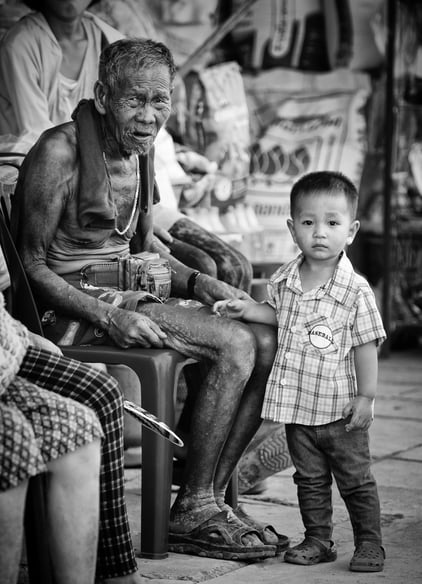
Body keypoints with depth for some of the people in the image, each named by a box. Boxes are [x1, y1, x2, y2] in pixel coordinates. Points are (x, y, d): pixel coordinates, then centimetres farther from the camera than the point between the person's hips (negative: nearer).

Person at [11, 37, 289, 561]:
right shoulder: (60, 152, -14)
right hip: (69, 308, -9)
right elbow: (31, 266, -15)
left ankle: (210, 498, -3)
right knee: (234, 347, -22)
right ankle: (192, 513, -12)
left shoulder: (140, 150, 12)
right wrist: (109, 319, -25)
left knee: (268, 343, -6)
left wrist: (200, 284, 3)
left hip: (120, 295, 9)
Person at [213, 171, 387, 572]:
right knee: (310, 479, 14)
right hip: (297, 405, 5)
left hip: (340, 409, -4)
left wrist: (366, 396, -12)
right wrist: (247, 310, 5)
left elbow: (366, 345, -10)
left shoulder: (356, 291, -13)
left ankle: (369, 544, 19)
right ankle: (318, 540, 26)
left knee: (356, 481, 6)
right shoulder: (284, 281, 1)